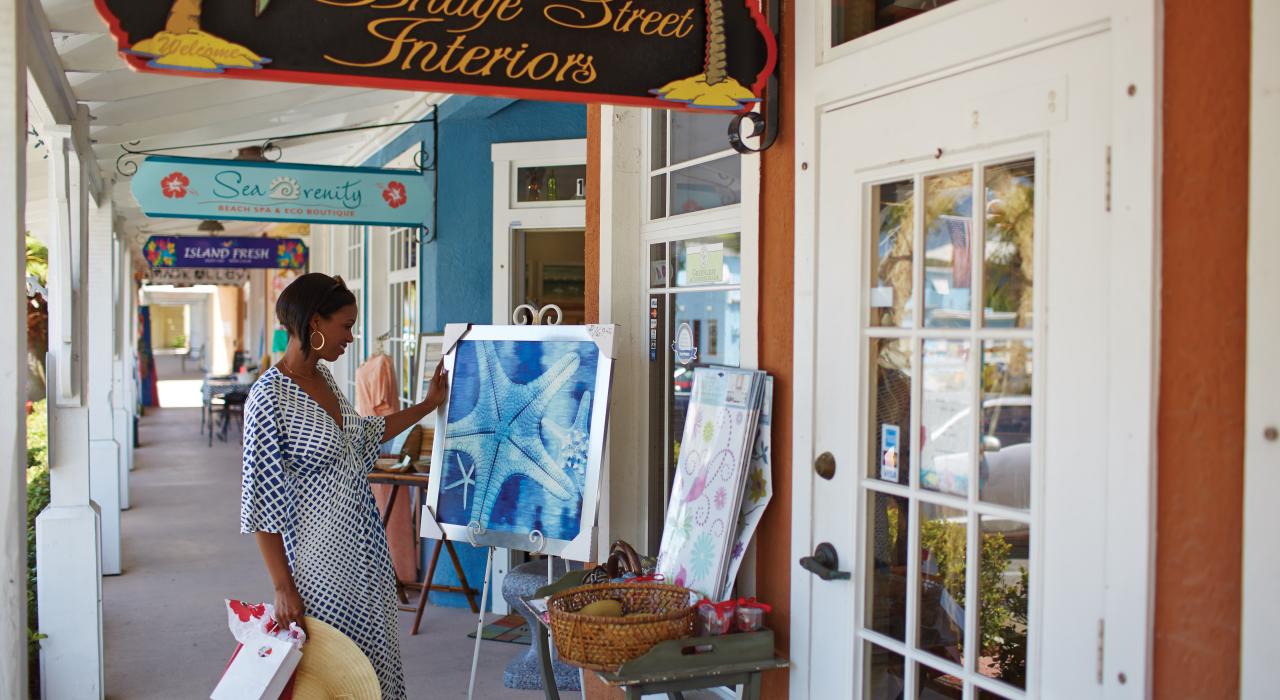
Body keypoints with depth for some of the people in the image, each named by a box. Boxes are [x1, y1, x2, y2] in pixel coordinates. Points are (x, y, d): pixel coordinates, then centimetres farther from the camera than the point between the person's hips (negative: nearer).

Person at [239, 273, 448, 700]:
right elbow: (262, 503, -17)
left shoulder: (322, 377, 5)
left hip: (365, 551, 8)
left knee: (377, 657, 16)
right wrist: (283, 589, -16)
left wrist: (428, 405, 22)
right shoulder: (270, 397, -19)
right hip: (321, 560, -8)